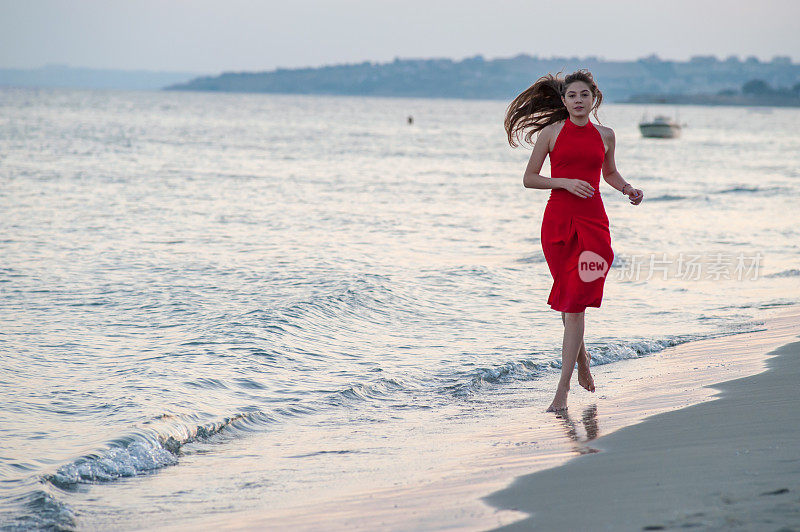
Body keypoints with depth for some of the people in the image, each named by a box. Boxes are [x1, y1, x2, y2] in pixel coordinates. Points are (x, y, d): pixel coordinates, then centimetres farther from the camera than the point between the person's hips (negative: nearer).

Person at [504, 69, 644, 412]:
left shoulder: (605, 136, 8)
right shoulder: (551, 133, 2)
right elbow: (529, 179, 2)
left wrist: (627, 189, 6)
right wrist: (565, 182, -11)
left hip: (592, 221, 0)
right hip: (557, 220, 0)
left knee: (575, 303, -8)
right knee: (570, 302, 9)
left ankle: (562, 390, -9)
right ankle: (581, 356, 38)